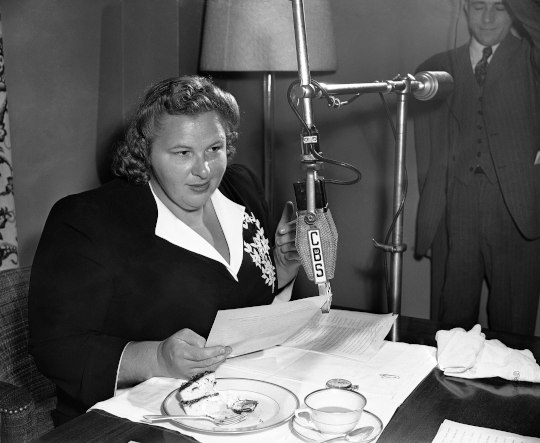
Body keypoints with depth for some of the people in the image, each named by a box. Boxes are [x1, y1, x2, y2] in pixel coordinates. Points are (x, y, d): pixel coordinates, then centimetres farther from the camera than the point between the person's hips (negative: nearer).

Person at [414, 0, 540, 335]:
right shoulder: (436, 70, 12)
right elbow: (427, 153, 11)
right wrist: (430, 219, 7)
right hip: (454, 216, 1)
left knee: (512, 326, 7)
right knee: (451, 322, 8)